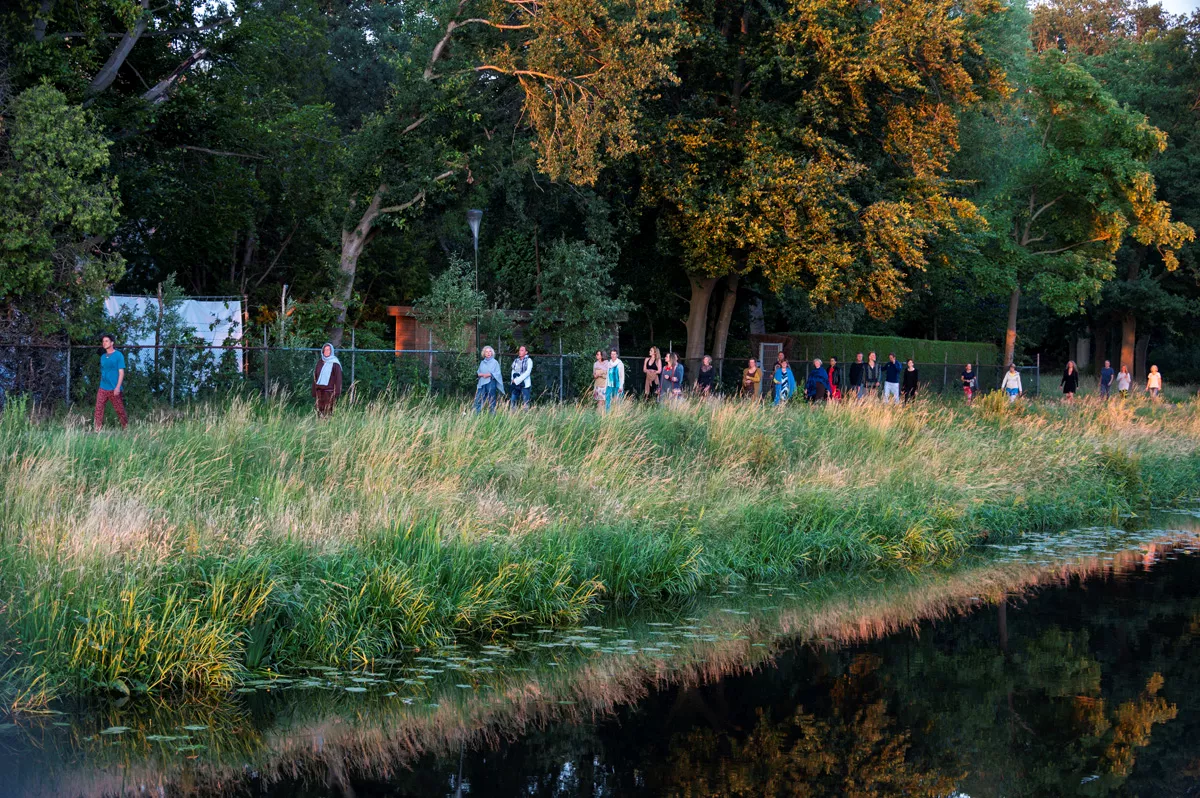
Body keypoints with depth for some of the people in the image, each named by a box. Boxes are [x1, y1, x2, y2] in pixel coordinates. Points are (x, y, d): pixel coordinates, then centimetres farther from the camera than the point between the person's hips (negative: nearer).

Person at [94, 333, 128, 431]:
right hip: (102, 389, 5)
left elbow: (121, 372, -8)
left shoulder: (118, 355, -3)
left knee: (120, 410, 3)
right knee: (98, 409, -7)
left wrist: (118, 387, -17)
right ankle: (97, 430, -9)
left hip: (114, 389, -5)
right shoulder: (103, 357, 14)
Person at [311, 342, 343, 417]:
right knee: (319, 410, 1)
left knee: (328, 411, -11)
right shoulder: (320, 362, 13)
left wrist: (337, 392, -13)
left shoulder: (334, 363, -2)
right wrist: (314, 391, 12)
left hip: (329, 390, -5)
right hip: (319, 390, 5)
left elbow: (338, 377, -6)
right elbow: (315, 377, 16)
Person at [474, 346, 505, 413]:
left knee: (491, 401, -1)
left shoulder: (494, 362, 2)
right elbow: (478, 373, 12)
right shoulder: (482, 362, 14)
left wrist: (489, 375, -17)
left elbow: (497, 374, -5)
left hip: (491, 383, -4)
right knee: (478, 400, -2)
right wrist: (482, 374, -9)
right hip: (482, 383, 4)